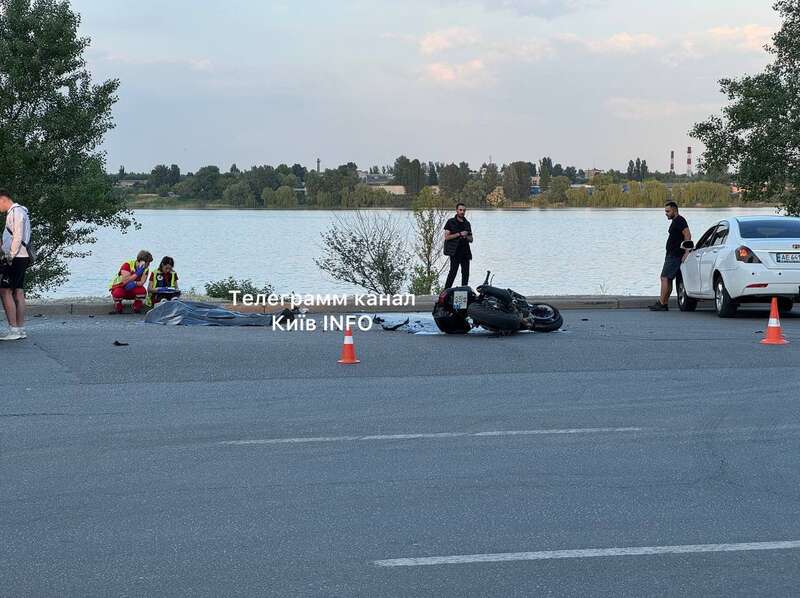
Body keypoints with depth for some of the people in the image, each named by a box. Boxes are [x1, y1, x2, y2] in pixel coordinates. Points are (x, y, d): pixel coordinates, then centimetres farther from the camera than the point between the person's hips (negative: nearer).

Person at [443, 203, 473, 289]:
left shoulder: (467, 223, 16)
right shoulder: (451, 222, 1)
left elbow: (471, 239, 19)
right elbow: (446, 237, -7)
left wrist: (466, 237, -4)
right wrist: (459, 234, -13)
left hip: (465, 251, 6)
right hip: (454, 252, -5)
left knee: (466, 273, 4)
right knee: (453, 271, -13)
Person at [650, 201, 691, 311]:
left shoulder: (680, 221, -11)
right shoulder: (674, 221, 21)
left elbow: (687, 235, -21)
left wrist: (686, 252, -25)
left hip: (675, 256, -11)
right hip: (671, 255, 11)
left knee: (665, 278, -13)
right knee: (668, 279, 10)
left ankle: (661, 303, -15)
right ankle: (665, 304, 12)